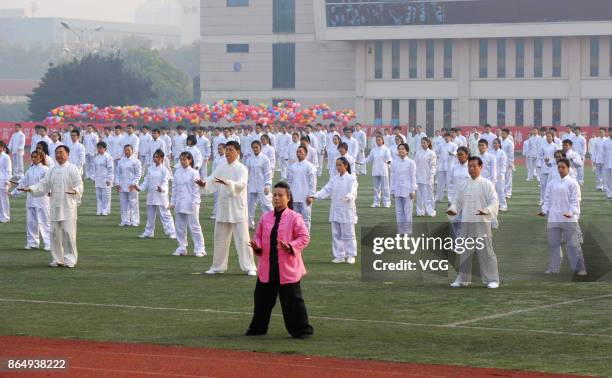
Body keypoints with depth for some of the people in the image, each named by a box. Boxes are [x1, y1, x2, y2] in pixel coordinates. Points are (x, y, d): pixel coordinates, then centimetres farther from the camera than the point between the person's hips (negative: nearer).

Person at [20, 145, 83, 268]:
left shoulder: (72, 169, -3)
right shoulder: (52, 170, 14)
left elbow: (79, 184, -11)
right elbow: (44, 184, 12)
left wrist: (75, 190, -32)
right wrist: (31, 188, -2)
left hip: (68, 206, -5)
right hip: (55, 206, 5)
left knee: (68, 232, -8)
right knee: (55, 233, 6)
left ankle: (70, 259, -1)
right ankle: (57, 259, 15)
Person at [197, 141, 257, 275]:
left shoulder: (241, 169, -9)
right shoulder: (222, 167, 9)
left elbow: (240, 184, -25)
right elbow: (212, 179, 1)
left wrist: (227, 182, -43)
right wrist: (204, 183, -22)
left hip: (237, 209, -6)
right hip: (223, 208, 6)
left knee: (242, 239, -6)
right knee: (220, 238, 13)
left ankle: (250, 267, 0)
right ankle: (218, 266, 24)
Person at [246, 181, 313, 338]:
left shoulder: (294, 218, -6)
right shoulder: (265, 217, 9)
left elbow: (304, 238, -8)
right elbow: (258, 235, 17)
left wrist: (290, 247, -22)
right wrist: (257, 246, -5)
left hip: (287, 268, -5)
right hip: (267, 267, 5)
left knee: (292, 299, -3)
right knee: (262, 298, 13)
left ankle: (301, 329, 6)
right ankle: (257, 328, 27)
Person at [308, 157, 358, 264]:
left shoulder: (351, 178, -5)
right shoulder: (334, 179, 10)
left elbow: (353, 192, -18)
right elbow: (326, 190, 5)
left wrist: (348, 197, -40)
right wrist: (314, 197, -9)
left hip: (347, 210, -5)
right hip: (335, 210, 5)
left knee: (348, 234, -1)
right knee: (336, 234, 6)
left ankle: (351, 255, 8)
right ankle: (339, 256, 13)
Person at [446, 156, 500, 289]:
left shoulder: (487, 184, -2)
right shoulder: (464, 185, 12)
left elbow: (494, 202, -8)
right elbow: (457, 201, 14)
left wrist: (486, 211, -26)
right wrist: (452, 209, -6)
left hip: (482, 224, -5)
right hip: (466, 223, 5)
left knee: (485, 251, -4)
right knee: (464, 252, 10)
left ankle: (492, 280, 2)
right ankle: (462, 279, 21)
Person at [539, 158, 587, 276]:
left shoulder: (572, 183, -2)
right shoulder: (552, 183, 12)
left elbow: (575, 200, -7)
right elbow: (547, 199, 14)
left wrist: (571, 213, -20)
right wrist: (544, 211, -2)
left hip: (569, 219, -4)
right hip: (554, 219, 4)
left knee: (573, 244, -3)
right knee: (553, 244, 7)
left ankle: (580, 268, 4)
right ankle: (553, 268, 18)